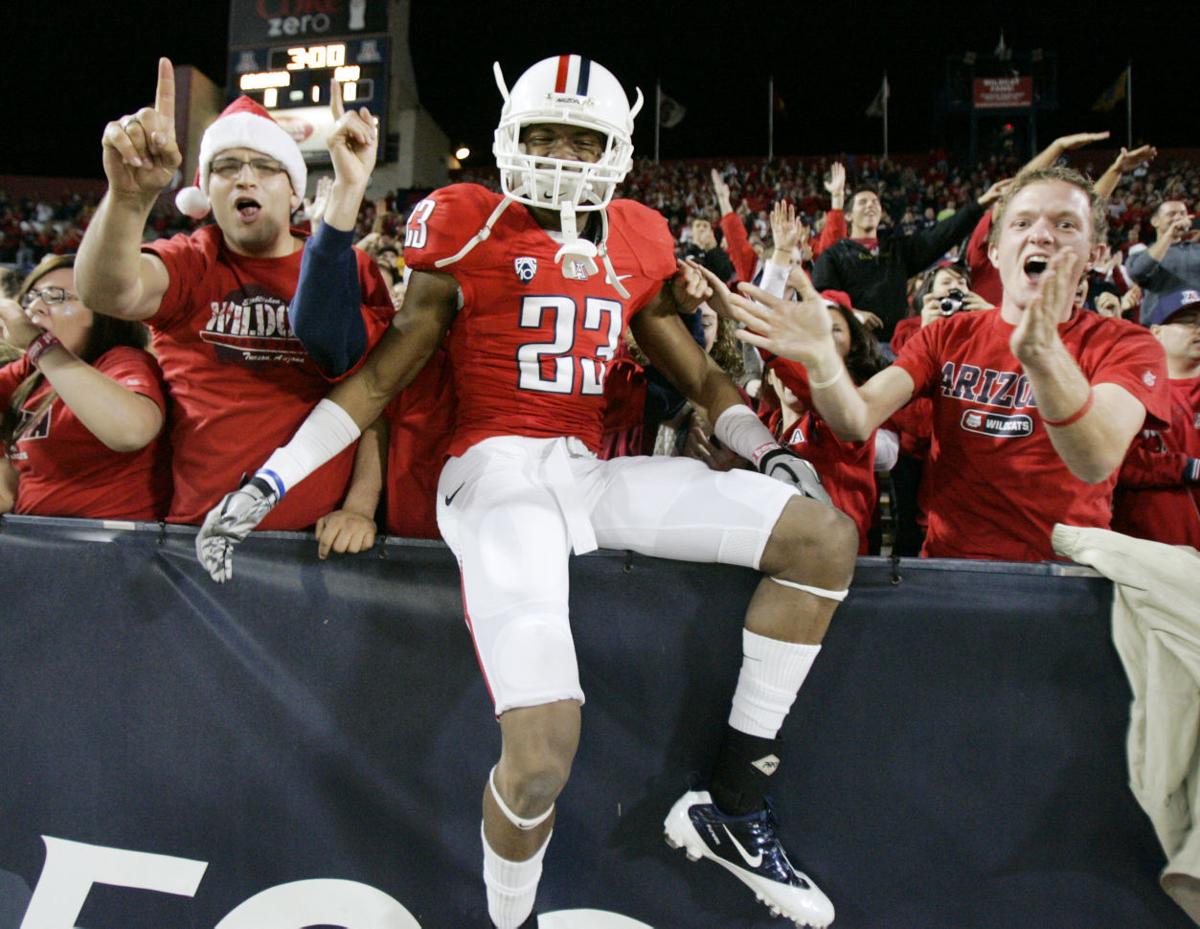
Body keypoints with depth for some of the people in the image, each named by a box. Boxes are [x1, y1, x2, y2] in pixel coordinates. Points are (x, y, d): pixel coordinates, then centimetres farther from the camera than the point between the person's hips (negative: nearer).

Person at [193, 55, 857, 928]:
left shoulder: (636, 243, 15)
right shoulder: (470, 230, 3)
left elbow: (696, 373, 20)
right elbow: (383, 374, 4)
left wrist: (766, 450, 3)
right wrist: (271, 479, 1)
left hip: (592, 473, 6)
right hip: (498, 470, -5)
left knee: (825, 537, -7)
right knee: (542, 756, -25)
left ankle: (732, 805, 1)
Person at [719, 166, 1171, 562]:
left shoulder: (1126, 346, 0)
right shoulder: (949, 336, 8)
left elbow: (1096, 461, -21)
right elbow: (858, 420, -8)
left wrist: (1044, 353, -38)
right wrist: (820, 357, -28)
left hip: (1068, 570, -1)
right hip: (951, 559, 2)